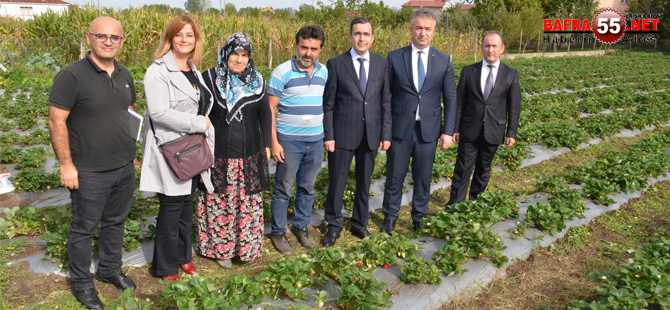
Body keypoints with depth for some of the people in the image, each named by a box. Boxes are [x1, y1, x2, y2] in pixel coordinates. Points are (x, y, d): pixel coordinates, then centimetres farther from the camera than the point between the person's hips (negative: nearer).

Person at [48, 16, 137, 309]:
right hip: (90, 173, -6)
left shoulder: (124, 76, 7)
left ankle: (110, 269, 40)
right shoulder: (72, 75, -14)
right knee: (84, 229, 9)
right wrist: (66, 164, -16)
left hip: (124, 168, 6)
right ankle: (82, 283, 28)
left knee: (116, 222, 20)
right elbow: (56, 121, -15)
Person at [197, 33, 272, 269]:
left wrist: (266, 145, 8)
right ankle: (220, 248, 22)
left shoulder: (256, 81, 6)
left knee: (248, 203, 10)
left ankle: (247, 246, 27)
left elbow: (265, 114, 12)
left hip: (249, 156, 3)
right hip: (219, 156, -2)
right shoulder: (210, 79, -3)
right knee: (220, 203, 5)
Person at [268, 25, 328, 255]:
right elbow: (270, 109, -9)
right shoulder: (282, 72, -9)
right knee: (283, 189, 4)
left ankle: (301, 227, 30)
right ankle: (278, 232, 19)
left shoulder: (323, 72, 5)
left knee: (308, 187, 14)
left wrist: (328, 135, 10)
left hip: (316, 140, 4)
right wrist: (274, 142, -13)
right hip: (289, 140, -4)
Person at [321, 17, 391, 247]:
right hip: (343, 133, -2)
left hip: (372, 134, 3)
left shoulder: (382, 64, 4)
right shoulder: (336, 64, -3)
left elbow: (386, 102, 5)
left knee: (364, 182, 13)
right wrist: (328, 135, -7)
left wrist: (386, 134, 0)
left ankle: (359, 224, 31)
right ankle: (334, 226, 23)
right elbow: (328, 103, -3)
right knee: (336, 182, 4)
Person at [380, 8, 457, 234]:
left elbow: (450, 98, 4)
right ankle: (390, 217, 26)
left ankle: (419, 219, 28)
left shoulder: (443, 61, 3)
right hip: (400, 129, -1)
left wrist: (448, 131, -1)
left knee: (423, 178, 11)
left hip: (428, 130, 1)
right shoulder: (394, 57, -1)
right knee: (394, 177, 8)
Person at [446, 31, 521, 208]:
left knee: (484, 170, 13)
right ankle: (455, 204, 12)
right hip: (469, 131, -1)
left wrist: (511, 133, -2)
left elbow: (514, 106, 3)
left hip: (493, 132, 1)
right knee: (462, 169, 2)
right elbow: (459, 102, 2)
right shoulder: (468, 71, 1)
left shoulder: (511, 75, 2)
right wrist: (455, 129, 0)